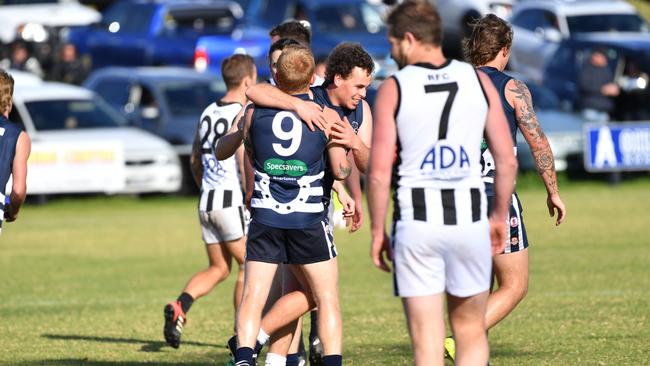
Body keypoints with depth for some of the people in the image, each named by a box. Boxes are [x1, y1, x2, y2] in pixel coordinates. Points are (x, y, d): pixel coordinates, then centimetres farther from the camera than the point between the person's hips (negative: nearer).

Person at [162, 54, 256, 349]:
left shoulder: (208, 113, 12)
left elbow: (195, 161, 19)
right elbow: (244, 164, -18)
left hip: (206, 202, 7)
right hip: (233, 201, -7)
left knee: (218, 268, 13)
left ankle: (179, 307, -9)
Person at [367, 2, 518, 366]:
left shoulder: (393, 89, -3)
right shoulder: (477, 80, 4)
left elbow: (379, 172, -8)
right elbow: (508, 161, 4)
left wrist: (377, 231, 3)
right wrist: (500, 216, 16)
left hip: (417, 221, -2)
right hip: (469, 218, 2)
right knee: (471, 330, 15)